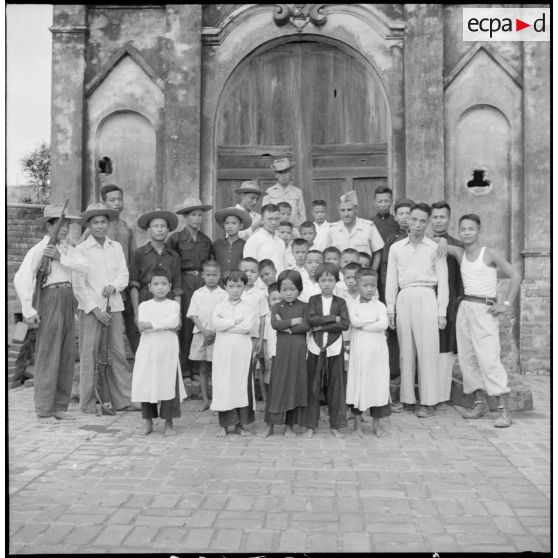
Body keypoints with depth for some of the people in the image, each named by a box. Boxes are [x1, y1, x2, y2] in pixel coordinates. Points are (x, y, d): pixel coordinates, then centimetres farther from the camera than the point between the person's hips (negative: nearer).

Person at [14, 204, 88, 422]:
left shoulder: (68, 248, 13)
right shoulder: (39, 248, -7)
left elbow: (83, 266, -4)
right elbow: (21, 278, -17)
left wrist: (60, 257, -17)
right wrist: (28, 310, -18)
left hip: (68, 301, 7)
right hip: (50, 297, -7)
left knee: (68, 355, 9)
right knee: (48, 356, -3)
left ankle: (60, 407, 19)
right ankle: (44, 410, 6)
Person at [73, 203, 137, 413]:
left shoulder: (116, 247, 12)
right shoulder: (81, 250, 0)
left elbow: (124, 274, 9)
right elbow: (78, 285, -2)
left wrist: (114, 286, -12)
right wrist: (95, 308, -8)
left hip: (114, 306, 3)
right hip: (90, 308, -3)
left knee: (118, 353, 2)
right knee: (89, 354, -2)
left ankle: (123, 400, 7)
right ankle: (87, 402, 7)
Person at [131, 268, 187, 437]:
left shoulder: (174, 305, 5)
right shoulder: (144, 305, 8)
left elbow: (174, 322, -15)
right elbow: (142, 326, -8)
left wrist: (151, 324, -17)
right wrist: (164, 325, -15)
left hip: (168, 352, -1)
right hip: (147, 351, 1)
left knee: (169, 385, -1)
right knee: (146, 385, 4)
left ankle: (169, 423, 11)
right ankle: (148, 422, 20)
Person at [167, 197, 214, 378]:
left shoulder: (206, 240, 14)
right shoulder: (176, 238, 2)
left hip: (202, 282, 3)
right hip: (184, 283, -3)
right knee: (185, 324, -5)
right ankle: (183, 368, 5)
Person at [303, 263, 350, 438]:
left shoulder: (340, 302, 5)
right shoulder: (313, 300, 5)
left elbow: (345, 324, -9)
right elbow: (310, 319, -12)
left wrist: (322, 326, -13)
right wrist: (333, 318, -13)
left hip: (334, 348, 0)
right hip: (315, 347, 0)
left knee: (335, 387, 4)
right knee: (313, 386, 3)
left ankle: (335, 425, 15)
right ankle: (311, 425, 12)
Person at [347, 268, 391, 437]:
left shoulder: (380, 306, 3)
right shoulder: (353, 306, 2)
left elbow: (383, 324, -13)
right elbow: (354, 321, -16)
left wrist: (363, 325, -13)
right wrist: (374, 320, -13)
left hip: (377, 352, 0)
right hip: (359, 351, 0)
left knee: (378, 383, 3)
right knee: (358, 384, 4)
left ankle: (376, 423, 15)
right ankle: (357, 422, 17)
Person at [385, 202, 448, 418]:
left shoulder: (435, 248, 5)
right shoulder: (396, 248, 12)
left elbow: (442, 281, 4)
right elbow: (391, 280, 13)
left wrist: (442, 312, -2)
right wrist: (390, 308, 7)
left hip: (426, 298, -2)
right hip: (404, 299, 3)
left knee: (427, 350, -3)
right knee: (405, 350, 5)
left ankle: (428, 401, 4)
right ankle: (406, 397, 13)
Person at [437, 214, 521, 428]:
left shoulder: (490, 254, -3)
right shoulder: (460, 253, 10)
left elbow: (515, 276, -5)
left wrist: (506, 304, -8)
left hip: (484, 309, -5)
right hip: (464, 307, 6)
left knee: (489, 358, -13)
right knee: (467, 358, 5)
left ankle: (504, 408, -10)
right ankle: (480, 402, 15)